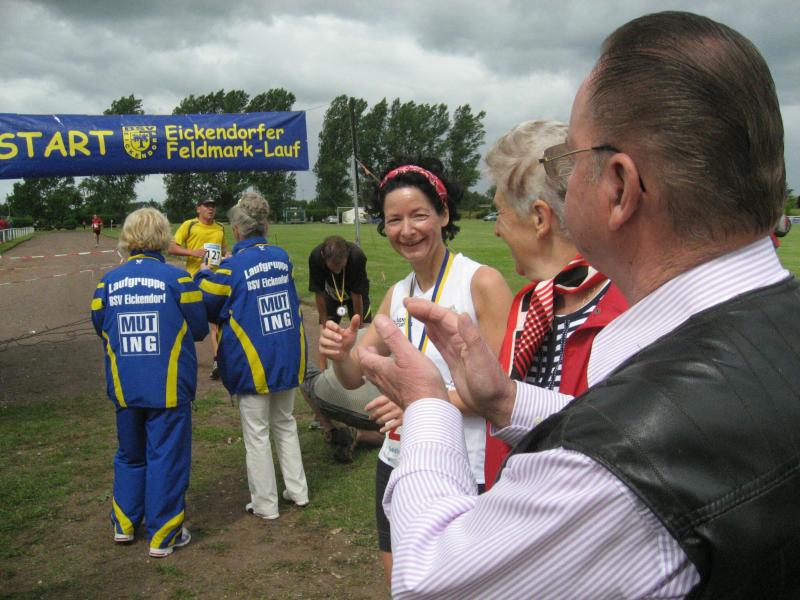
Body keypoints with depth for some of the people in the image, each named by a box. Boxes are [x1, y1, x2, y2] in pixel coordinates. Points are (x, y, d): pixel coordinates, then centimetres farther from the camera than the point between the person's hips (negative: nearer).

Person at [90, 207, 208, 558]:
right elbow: (199, 330, -5)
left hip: (125, 387, 4)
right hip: (169, 386, -4)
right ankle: (163, 535, 16)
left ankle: (124, 524, 33)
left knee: (130, 454, 22)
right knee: (167, 458, 7)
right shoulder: (177, 278, -11)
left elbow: (101, 328, 7)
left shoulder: (108, 282, -2)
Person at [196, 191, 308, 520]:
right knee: (285, 423, 22)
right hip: (289, 357, 5)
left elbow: (208, 308, -5)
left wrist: (203, 275, 14)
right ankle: (297, 490, 28)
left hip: (253, 361, -5)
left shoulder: (231, 267, -15)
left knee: (257, 434, 9)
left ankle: (265, 504, 19)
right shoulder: (282, 257, 1)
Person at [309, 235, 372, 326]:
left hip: (355, 292, -1)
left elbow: (357, 295, -30)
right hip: (331, 293, 1)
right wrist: (325, 324, -19)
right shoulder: (315, 257, -34)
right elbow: (319, 293, -25)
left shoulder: (357, 256, -38)